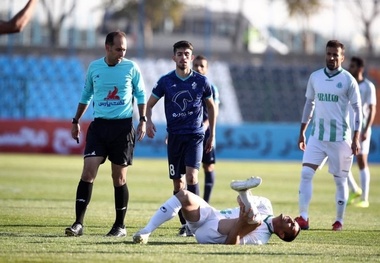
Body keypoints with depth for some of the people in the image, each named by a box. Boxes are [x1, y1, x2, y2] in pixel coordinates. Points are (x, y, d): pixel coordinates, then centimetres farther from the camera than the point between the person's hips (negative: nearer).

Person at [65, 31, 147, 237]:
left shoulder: (131, 68, 0)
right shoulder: (94, 67, 5)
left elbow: (140, 94, 8)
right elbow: (86, 95, 17)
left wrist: (143, 120, -2)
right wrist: (76, 121, 18)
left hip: (123, 127, -1)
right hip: (99, 125, 1)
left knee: (119, 177, 3)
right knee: (88, 171, -11)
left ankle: (120, 225, 14)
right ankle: (78, 223, -11)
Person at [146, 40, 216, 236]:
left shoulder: (201, 81, 1)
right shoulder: (166, 81, 1)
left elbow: (211, 106, 13)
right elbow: (149, 104, 8)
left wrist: (212, 135, 13)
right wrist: (148, 121, -13)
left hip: (195, 135, -2)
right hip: (174, 137, 2)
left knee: (191, 177, -19)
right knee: (178, 183, 4)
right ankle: (184, 224, 13)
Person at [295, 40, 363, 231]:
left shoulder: (348, 80, -5)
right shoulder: (315, 77, 7)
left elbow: (357, 109, -3)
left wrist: (356, 138, -9)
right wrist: (302, 132, 14)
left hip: (340, 137, -3)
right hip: (317, 136, 3)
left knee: (340, 180, 4)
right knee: (306, 173, -9)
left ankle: (339, 221, 14)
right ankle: (303, 217, -10)